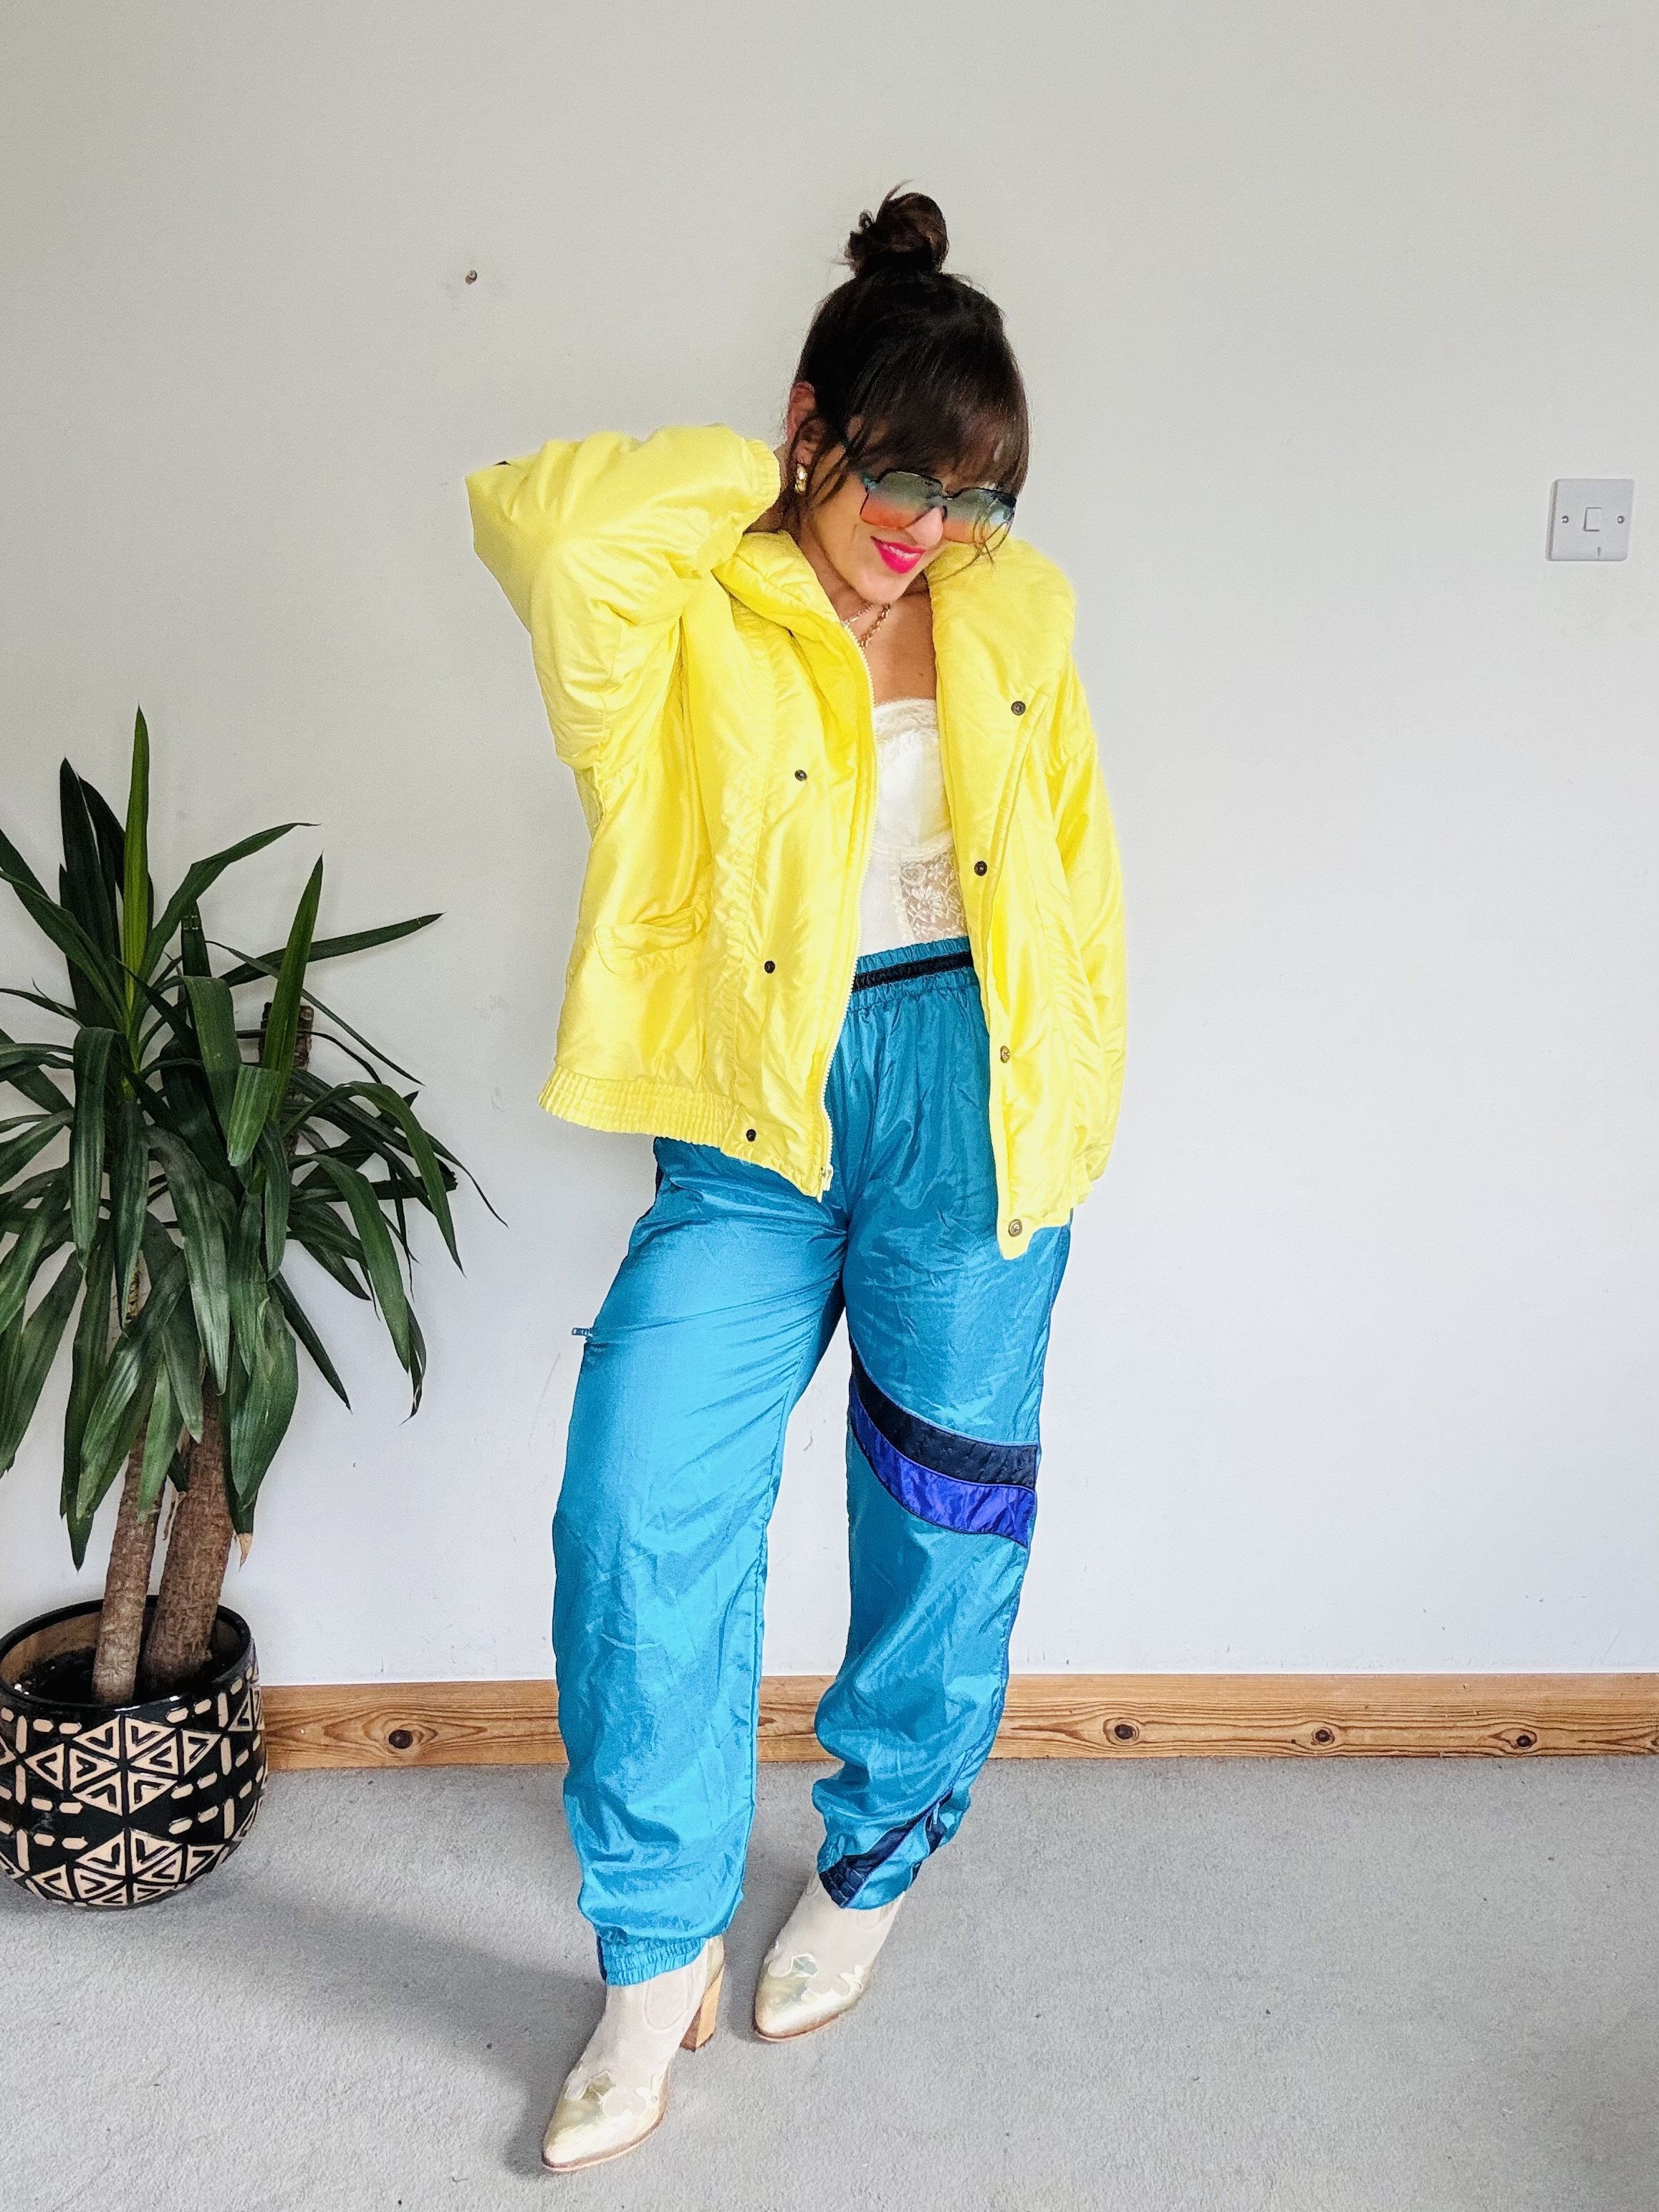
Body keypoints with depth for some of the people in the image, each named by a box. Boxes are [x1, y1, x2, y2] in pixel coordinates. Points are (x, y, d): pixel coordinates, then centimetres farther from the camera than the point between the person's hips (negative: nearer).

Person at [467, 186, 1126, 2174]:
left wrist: (1074, 1100, 8)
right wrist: (767, 481, -11)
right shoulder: (699, 611, -3)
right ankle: (658, 1955, 9)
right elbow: (544, 520, -25)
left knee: (944, 1509, 11)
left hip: (972, 1092, 2)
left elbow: (1075, 866, 13)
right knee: (637, 1503, -11)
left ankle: (872, 1867, 36)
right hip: (760, 1113, -2)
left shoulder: (1020, 610, 6)